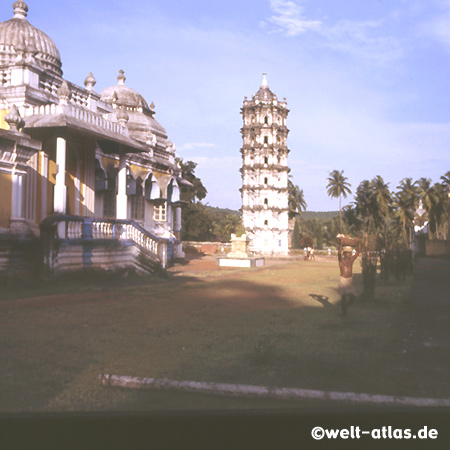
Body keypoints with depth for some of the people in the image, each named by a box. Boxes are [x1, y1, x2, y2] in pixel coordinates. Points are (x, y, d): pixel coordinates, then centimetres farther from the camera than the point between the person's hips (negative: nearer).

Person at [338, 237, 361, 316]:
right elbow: (339, 253, -26)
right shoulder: (341, 260, -6)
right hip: (343, 280, -5)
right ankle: (343, 310, 16)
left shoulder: (352, 259, 6)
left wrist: (359, 242, -10)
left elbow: (358, 251, 3)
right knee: (344, 297, -2)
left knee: (353, 296, 2)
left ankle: (345, 307, 25)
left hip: (350, 280, 5)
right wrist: (341, 244, -37)